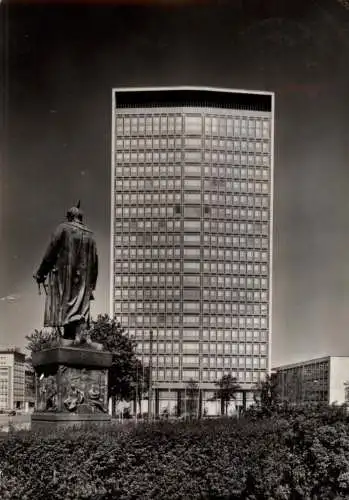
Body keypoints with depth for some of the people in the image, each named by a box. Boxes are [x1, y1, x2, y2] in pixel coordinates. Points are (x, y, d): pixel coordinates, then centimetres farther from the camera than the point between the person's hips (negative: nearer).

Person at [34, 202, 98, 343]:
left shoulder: (63, 228, 1)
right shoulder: (89, 235, 15)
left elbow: (50, 252, -5)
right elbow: (94, 261, 14)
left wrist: (41, 273, -1)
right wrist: (91, 284, 19)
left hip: (63, 274, -4)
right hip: (83, 278, 4)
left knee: (63, 304, -7)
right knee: (81, 306, 3)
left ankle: (68, 335, -20)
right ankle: (79, 332, -15)